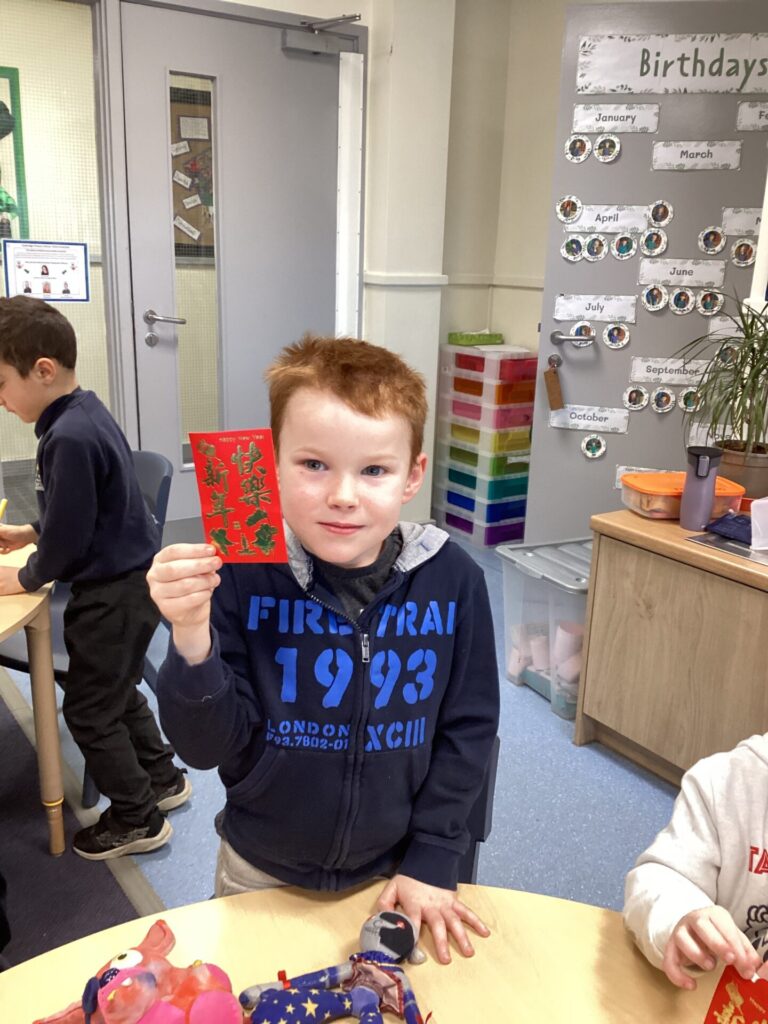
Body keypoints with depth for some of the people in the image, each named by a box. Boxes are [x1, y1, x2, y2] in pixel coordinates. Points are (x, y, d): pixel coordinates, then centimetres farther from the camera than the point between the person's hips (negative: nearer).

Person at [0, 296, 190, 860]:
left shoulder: (69, 437, -27)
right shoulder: (85, 412, 4)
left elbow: (68, 542, -20)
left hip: (114, 594, -9)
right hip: (132, 579, 9)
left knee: (90, 711, 7)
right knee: (117, 691, 25)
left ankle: (137, 820, 23)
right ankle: (162, 778, 41)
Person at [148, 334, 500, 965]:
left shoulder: (454, 582, -16)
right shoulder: (243, 576, -20)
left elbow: (468, 729, -6)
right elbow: (207, 746, -17)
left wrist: (431, 860, -4)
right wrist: (192, 638, -34)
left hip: (395, 872, 0)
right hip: (262, 874, 0)